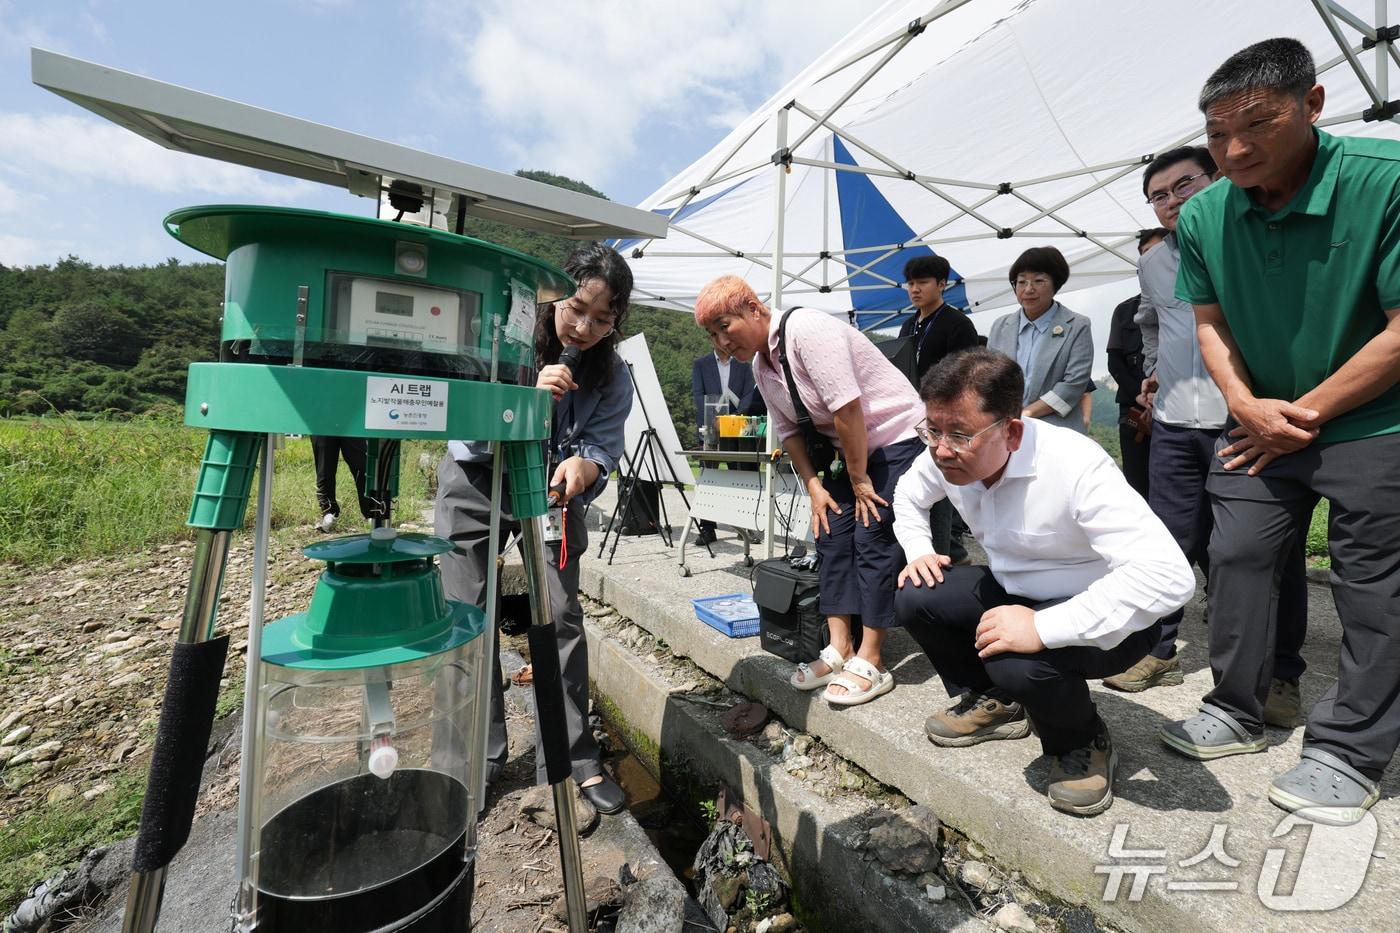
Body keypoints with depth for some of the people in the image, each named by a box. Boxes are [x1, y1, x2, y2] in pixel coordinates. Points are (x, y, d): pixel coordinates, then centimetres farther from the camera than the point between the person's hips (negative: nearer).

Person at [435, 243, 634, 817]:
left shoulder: (612, 377, -13)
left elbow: (603, 449, -17)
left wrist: (581, 469, -40)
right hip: (476, 478, 0)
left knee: (561, 615, -8)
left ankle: (574, 757, 8)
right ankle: (480, 755, 17)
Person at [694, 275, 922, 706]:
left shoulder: (805, 329, -23)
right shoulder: (761, 363, 5)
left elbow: (847, 408, -26)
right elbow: (788, 431, 9)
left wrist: (859, 480, -18)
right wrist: (814, 485, 0)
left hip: (895, 438, -8)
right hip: (847, 448, 8)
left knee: (874, 539, -11)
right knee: (832, 536, 2)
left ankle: (870, 662, -2)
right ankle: (839, 649, 9)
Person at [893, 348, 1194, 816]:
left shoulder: (1076, 466, -33)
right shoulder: (946, 457, -13)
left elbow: (1169, 576, -41)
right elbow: (908, 494, 11)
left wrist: (1042, 628, -44)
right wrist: (918, 551, -5)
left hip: (1103, 617, -6)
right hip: (1016, 594, 6)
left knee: (1017, 661, -34)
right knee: (914, 598, -11)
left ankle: (1084, 745, 3)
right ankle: (993, 704, 14)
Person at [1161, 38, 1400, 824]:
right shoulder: (1203, 216, -5)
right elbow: (1210, 324, 3)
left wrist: (1305, 414, -14)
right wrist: (1247, 406, -11)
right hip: (1261, 423, 4)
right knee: (1237, 557, 7)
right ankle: (1238, 714, 24)